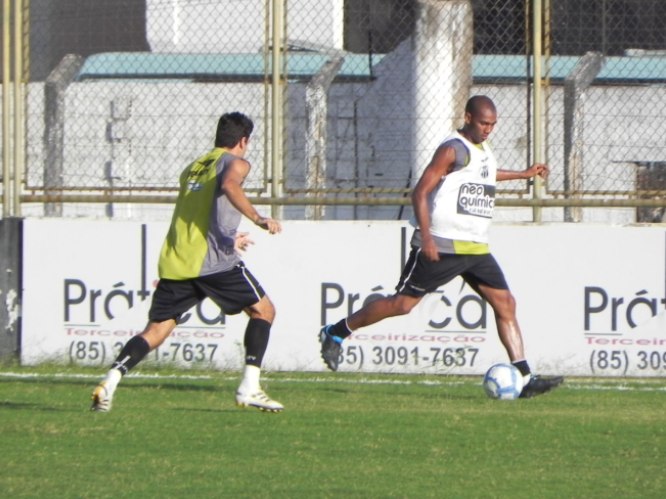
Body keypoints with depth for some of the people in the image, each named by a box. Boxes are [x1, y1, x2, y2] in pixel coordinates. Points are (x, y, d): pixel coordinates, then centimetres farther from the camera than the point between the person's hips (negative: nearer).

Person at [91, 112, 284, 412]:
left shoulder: (192, 168, 27)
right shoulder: (234, 163, 5)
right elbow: (229, 185, -19)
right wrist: (258, 219, -24)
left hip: (173, 262, 6)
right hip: (214, 261, -6)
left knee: (156, 330, 7)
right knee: (263, 310, 9)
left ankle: (111, 379, -16)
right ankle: (249, 388, -3)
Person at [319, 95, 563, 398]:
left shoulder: (484, 151, 15)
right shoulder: (453, 150, -11)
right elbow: (420, 192, -16)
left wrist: (523, 175, 45)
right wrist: (426, 237, -24)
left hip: (476, 248, 8)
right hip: (442, 247, -8)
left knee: (505, 303, -3)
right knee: (403, 302, -5)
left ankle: (524, 378, -6)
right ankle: (336, 333, 11)